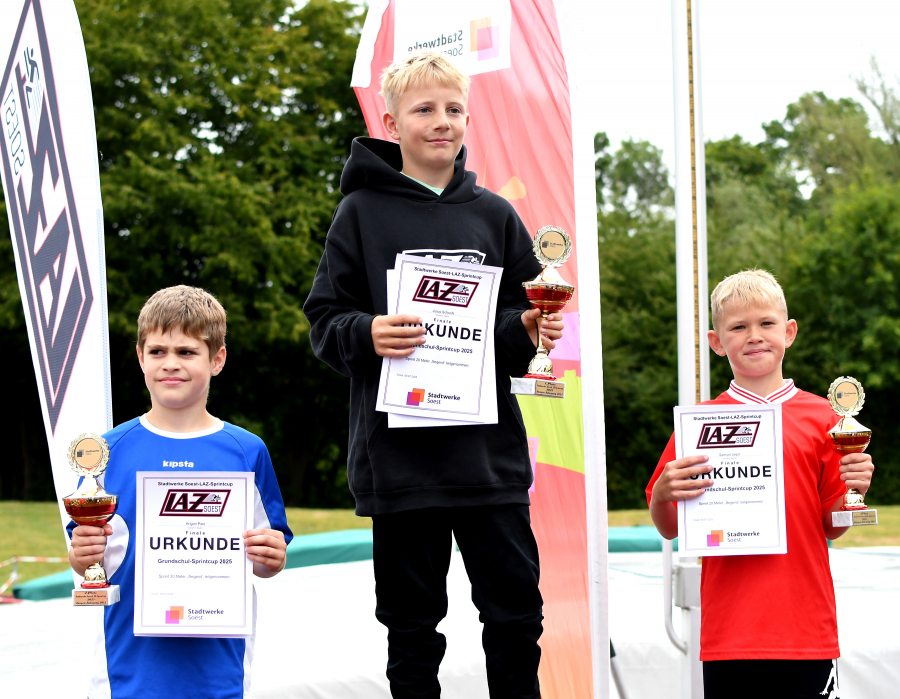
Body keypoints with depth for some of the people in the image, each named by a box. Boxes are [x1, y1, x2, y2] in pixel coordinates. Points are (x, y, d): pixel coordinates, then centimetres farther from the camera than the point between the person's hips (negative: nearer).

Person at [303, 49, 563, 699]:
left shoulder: (494, 215, 11)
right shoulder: (362, 212, 3)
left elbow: (524, 315, 17)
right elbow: (325, 322, 1)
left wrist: (531, 329, -6)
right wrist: (366, 334, -19)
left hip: (490, 450, 2)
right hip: (399, 454, -2)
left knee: (516, 611, 3)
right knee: (413, 623, 6)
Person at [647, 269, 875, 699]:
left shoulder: (820, 417, 6)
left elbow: (831, 528, 10)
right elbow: (670, 530, 7)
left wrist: (855, 490, -9)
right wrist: (663, 493, -13)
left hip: (807, 627, 0)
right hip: (729, 628, 0)